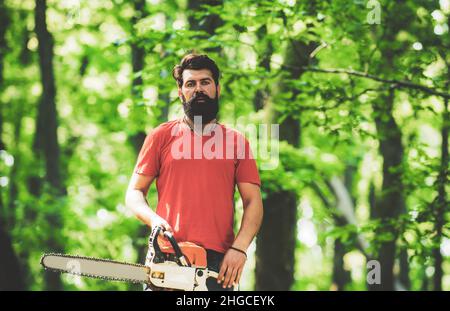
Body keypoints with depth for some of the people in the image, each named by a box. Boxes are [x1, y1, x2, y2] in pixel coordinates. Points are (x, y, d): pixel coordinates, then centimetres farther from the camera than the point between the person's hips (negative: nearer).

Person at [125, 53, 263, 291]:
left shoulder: (236, 141, 13)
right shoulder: (161, 136, 12)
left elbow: (253, 202, 8)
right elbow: (135, 193, 11)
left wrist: (239, 248, -6)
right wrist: (153, 218, -10)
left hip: (218, 262, 1)